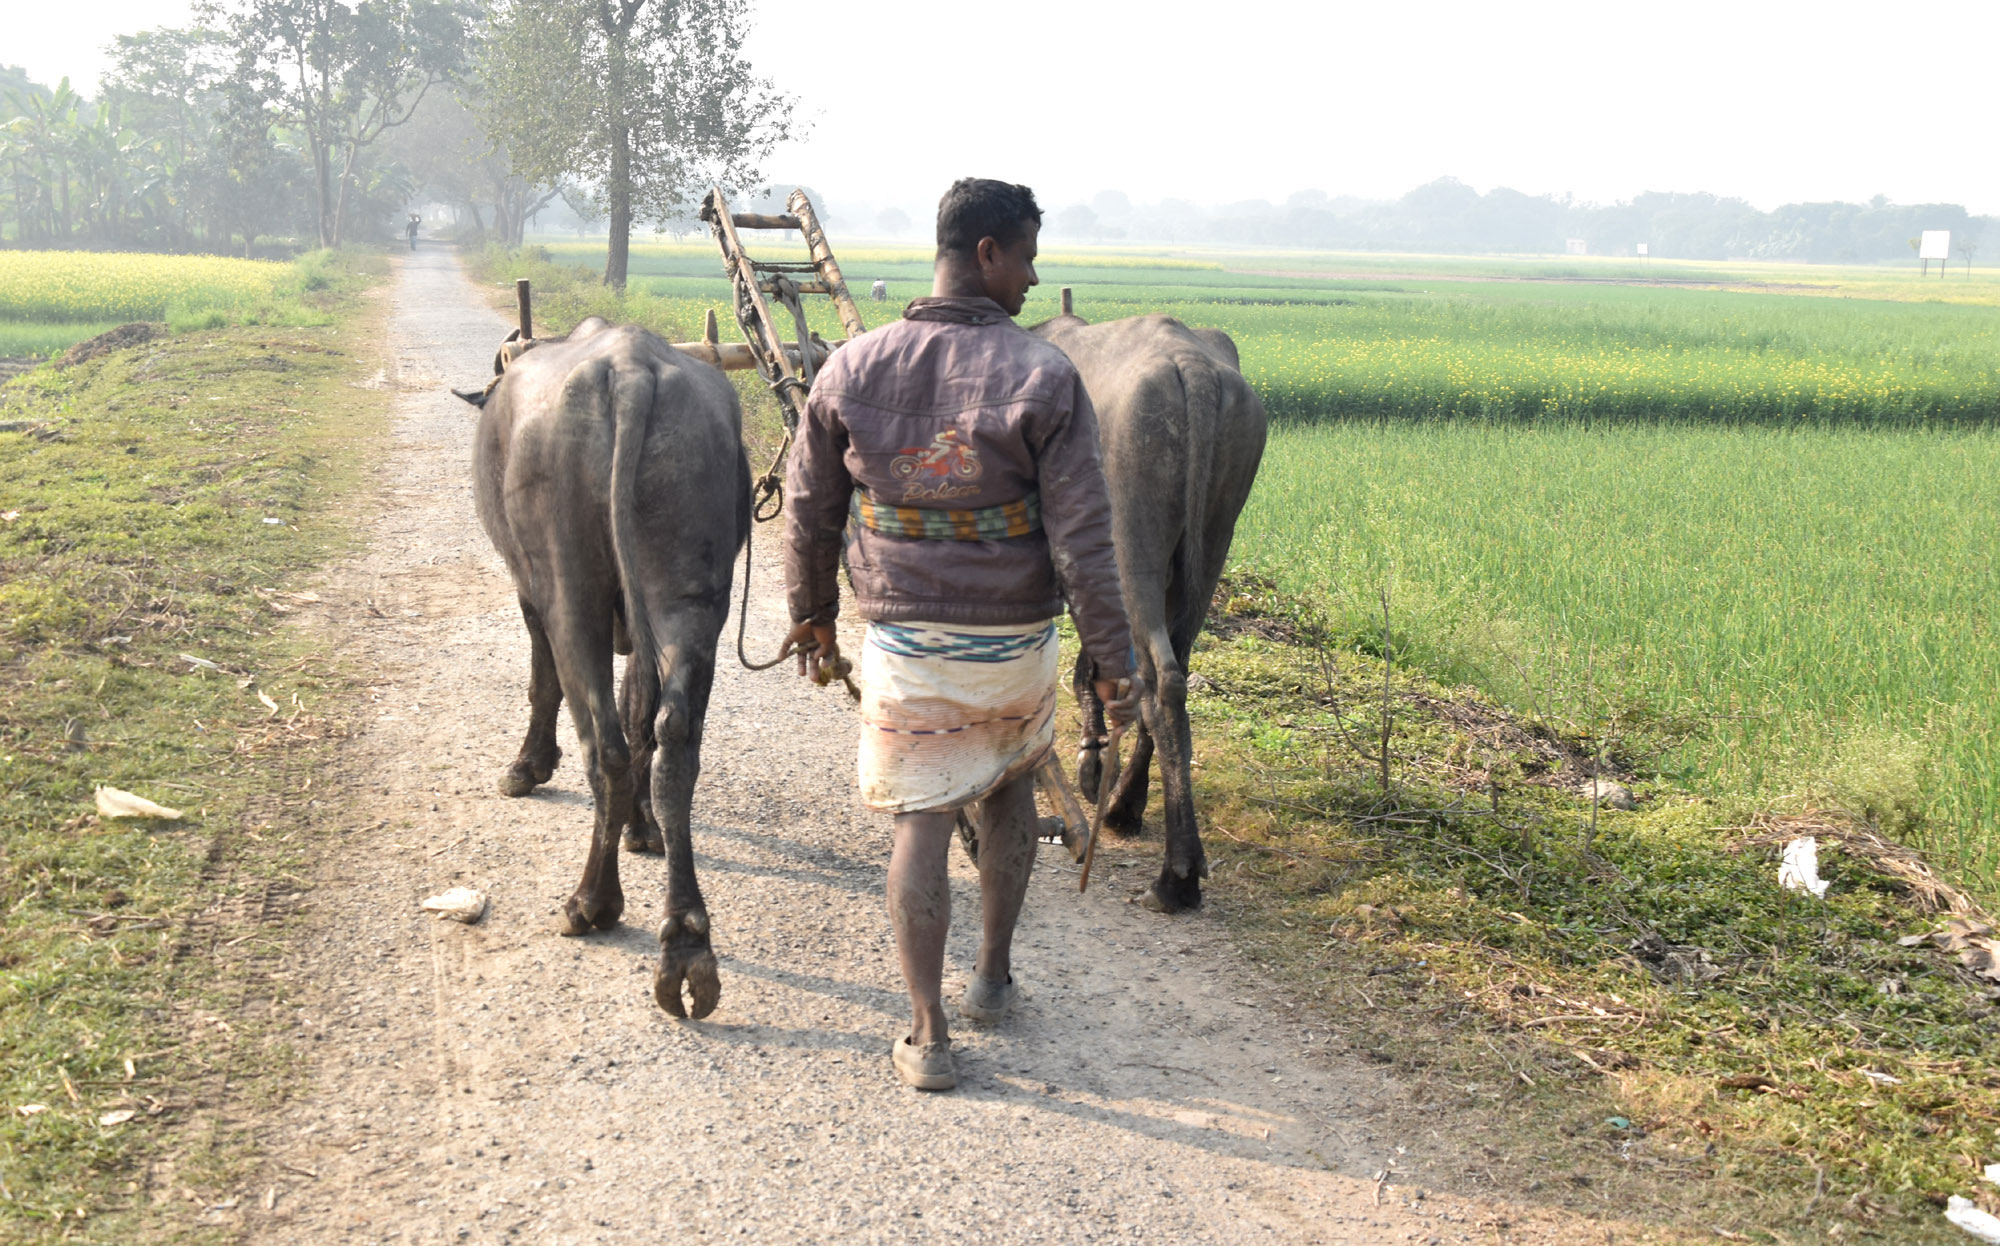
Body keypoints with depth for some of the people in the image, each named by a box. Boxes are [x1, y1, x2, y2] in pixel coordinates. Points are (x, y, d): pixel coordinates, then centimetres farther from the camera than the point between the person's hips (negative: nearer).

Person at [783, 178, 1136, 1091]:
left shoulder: (851, 372, -4)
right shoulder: (1044, 378, -14)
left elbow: (810, 514, 4)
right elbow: (1082, 535, -15)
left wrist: (812, 618, 18)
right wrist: (1111, 658, -7)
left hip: (902, 645, 1)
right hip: (1016, 641, -1)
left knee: (920, 824, 6)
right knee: (1010, 790, 24)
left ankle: (927, 1037, 4)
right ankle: (994, 977, 34)